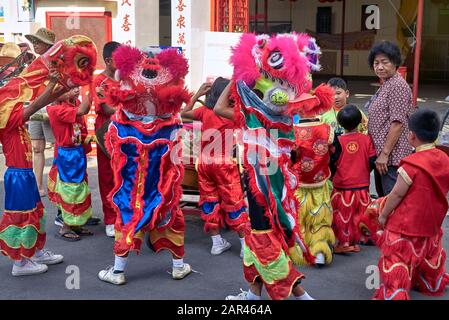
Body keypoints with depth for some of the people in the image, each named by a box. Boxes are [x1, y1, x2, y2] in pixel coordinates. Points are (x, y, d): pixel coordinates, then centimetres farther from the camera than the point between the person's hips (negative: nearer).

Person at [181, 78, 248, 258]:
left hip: (204, 162, 3)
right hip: (224, 163, -3)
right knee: (233, 201, 2)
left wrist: (197, 94, 21)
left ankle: (217, 242, 15)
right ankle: (246, 244, 4)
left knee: (209, 201, 11)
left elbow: (184, 113, 17)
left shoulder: (205, 111, 2)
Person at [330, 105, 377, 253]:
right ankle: (357, 241, 21)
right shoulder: (367, 139, -6)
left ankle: (344, 242, 9)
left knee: (343, 215, 7)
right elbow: (372, 162, -3)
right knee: (360, 215, 14)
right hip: (362, 186, 3)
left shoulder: (339, 141, -12)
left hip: (342, 187, -2)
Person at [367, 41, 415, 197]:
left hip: (391, 155, -10)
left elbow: (397, 123, -20)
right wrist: (379, 154, 19)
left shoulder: (398, 85, -14)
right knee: (382, 197, 18)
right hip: (380, 154, 10)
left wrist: (385, 153, -21)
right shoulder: (385, 86, 17)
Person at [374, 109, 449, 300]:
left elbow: (397, 194, -18)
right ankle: (432, 284, 45)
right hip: (432, 224, 7)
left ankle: (394, 295, -2)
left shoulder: (411, 164, -23)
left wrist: (384, 214, -4)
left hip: (406, 226, -7)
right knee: (428, 255, 27)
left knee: (397, 263, 0)